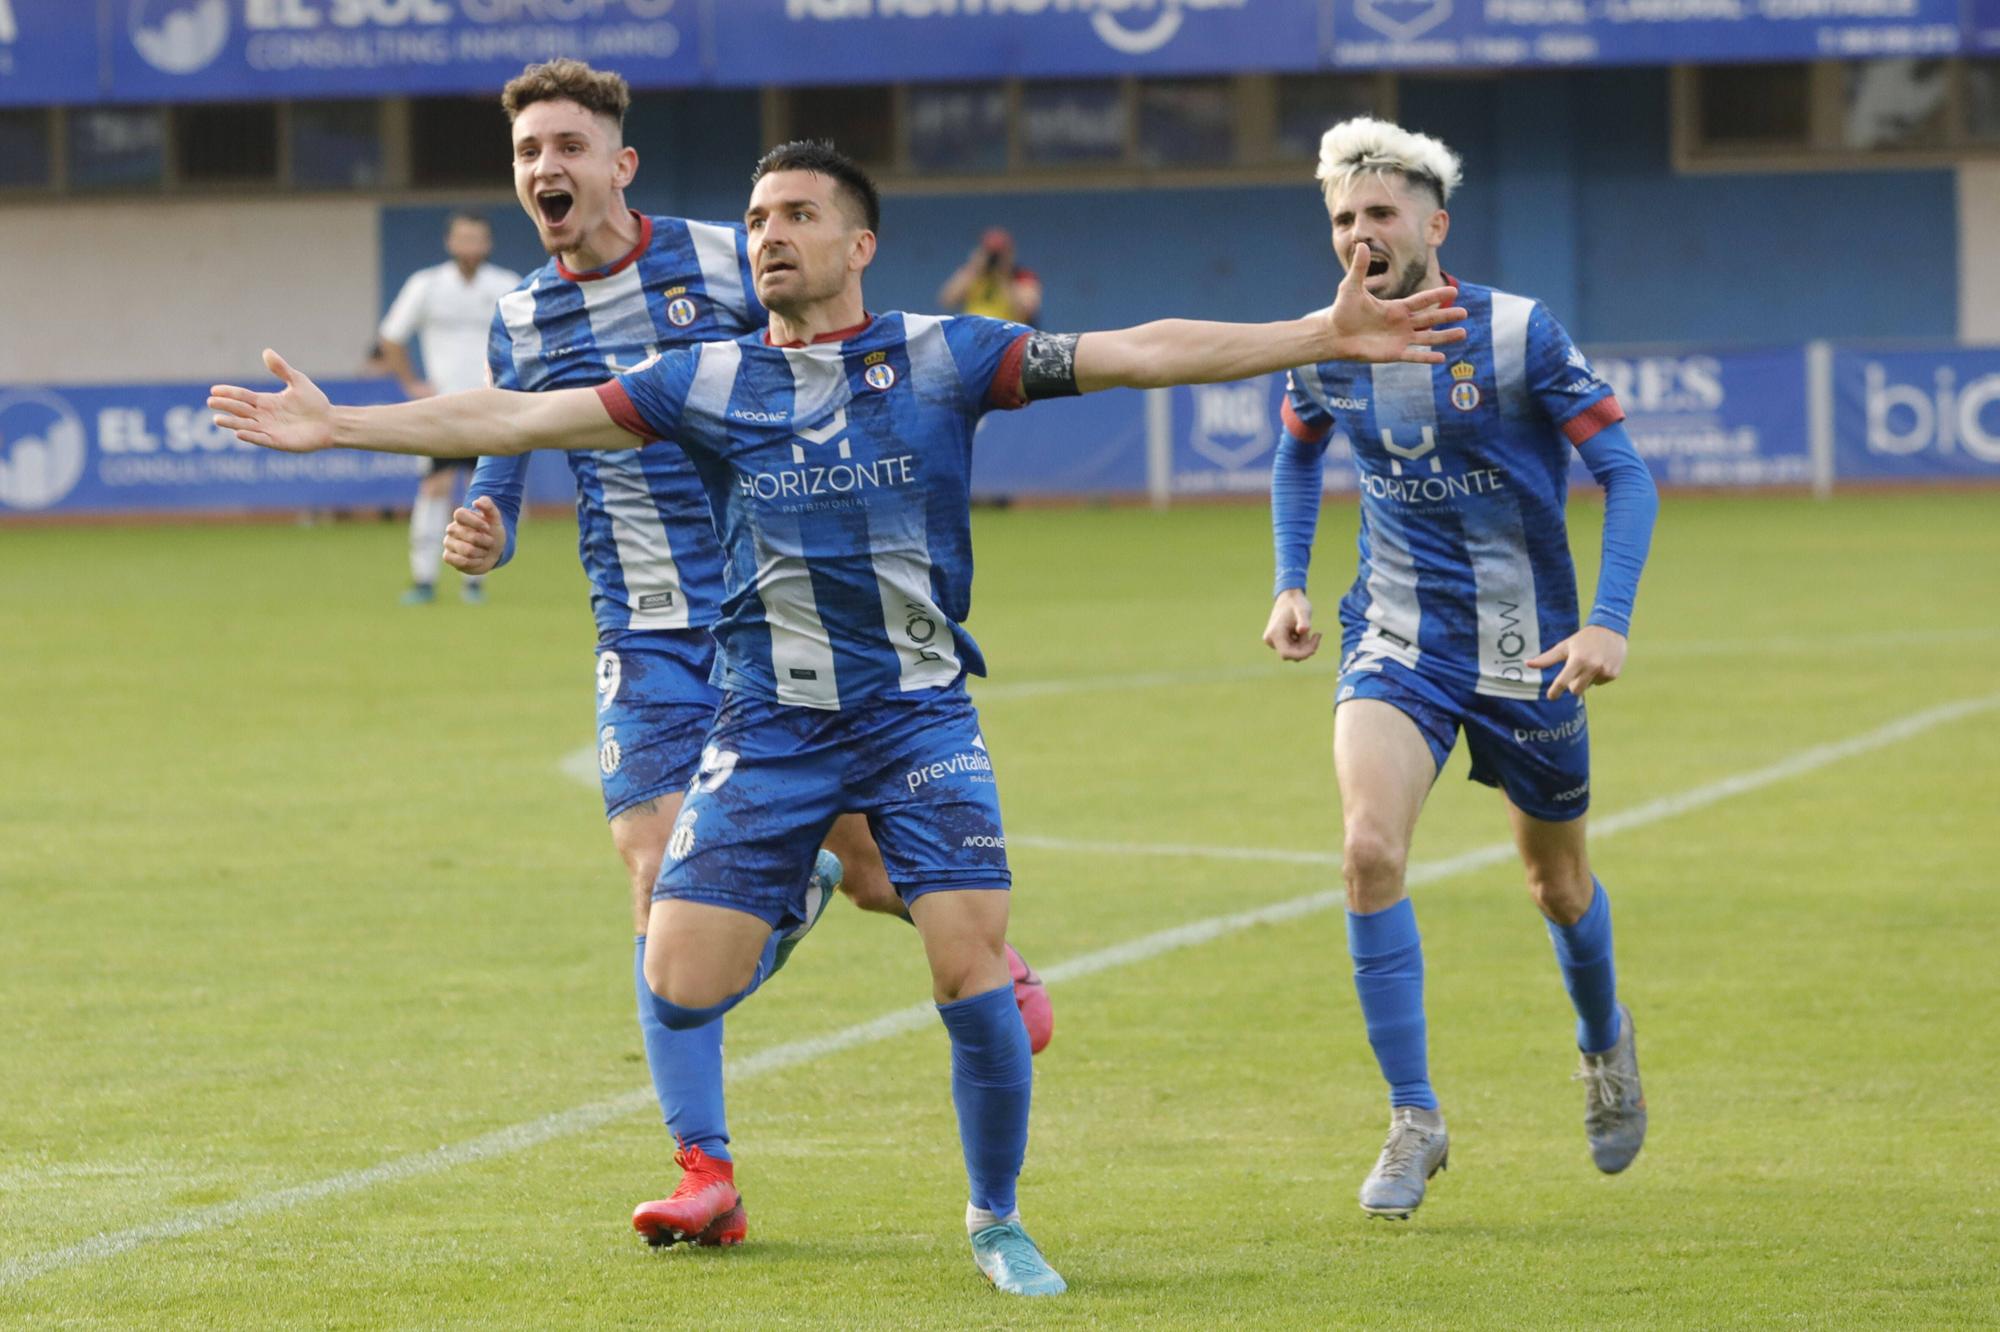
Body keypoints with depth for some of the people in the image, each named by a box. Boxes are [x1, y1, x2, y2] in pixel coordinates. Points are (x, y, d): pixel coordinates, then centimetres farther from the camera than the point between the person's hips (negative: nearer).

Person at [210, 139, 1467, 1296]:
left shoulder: (939, 357, -1)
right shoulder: (709, 382, 3)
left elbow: (1134, 354, -5)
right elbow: (523, 418, 4)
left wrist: (1324, 336, -12)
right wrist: (339, 426, 0)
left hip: (919, 715, -1)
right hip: (769, 727, 1)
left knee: (974, 973, -12)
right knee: (683, 989, -8)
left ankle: (998, 1221, 10)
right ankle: (791, 906, 27)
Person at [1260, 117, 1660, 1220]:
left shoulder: (1518, 335, -16)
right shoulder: (1324, 351, -4)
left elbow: (1624, 475, -12)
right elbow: (1298, 457, 19)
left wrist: (1610, 620, -24)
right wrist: (1290, 584, 8)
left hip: (1525, 646, -2)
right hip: (1395, 636, 2)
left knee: (1557, 881, 14)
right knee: (1369, 850, -22)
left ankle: (1604, 1041, 48)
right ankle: (1412, 1121, -12)